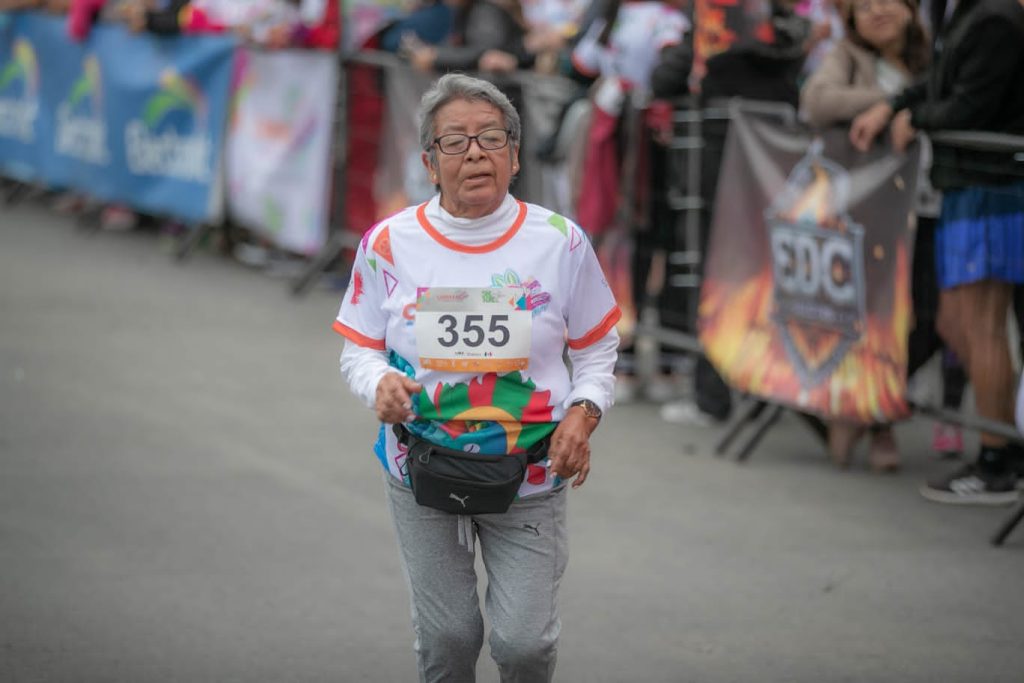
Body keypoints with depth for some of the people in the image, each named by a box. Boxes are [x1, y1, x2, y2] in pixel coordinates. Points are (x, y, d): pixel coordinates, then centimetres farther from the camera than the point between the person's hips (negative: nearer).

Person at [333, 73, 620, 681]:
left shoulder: (560, 241, -4)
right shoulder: (389, 244, -5)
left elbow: (597, 346, 8)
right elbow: (360, 348, 5)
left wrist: (583, 413, -11)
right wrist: (380, 383, -18)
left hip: (529, 478, -1)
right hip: (421, 471, 1)